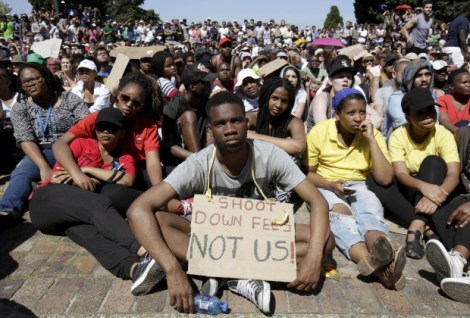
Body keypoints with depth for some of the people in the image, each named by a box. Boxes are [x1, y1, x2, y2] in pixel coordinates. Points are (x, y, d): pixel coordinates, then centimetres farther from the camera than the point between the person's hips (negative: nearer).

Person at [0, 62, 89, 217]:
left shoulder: (69, 98, 2)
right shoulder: (20, 108, 5)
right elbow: (26, 140, -7)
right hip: (41, 153, 1)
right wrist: (44, 167, -25)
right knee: (20, 173, -28)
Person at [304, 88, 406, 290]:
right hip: (325, 187, -2)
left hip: (358, 187, 3)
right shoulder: (319, 132, -6)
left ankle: (379, 258, -64)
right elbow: (308, 172, 1)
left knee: (372, 212, -34)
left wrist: (371, 140, -15)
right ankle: (380, 267, -60)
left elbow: (385, 179, -9)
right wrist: (331, 185, -20)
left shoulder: (373, 135, -1)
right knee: (339, 212, -37)